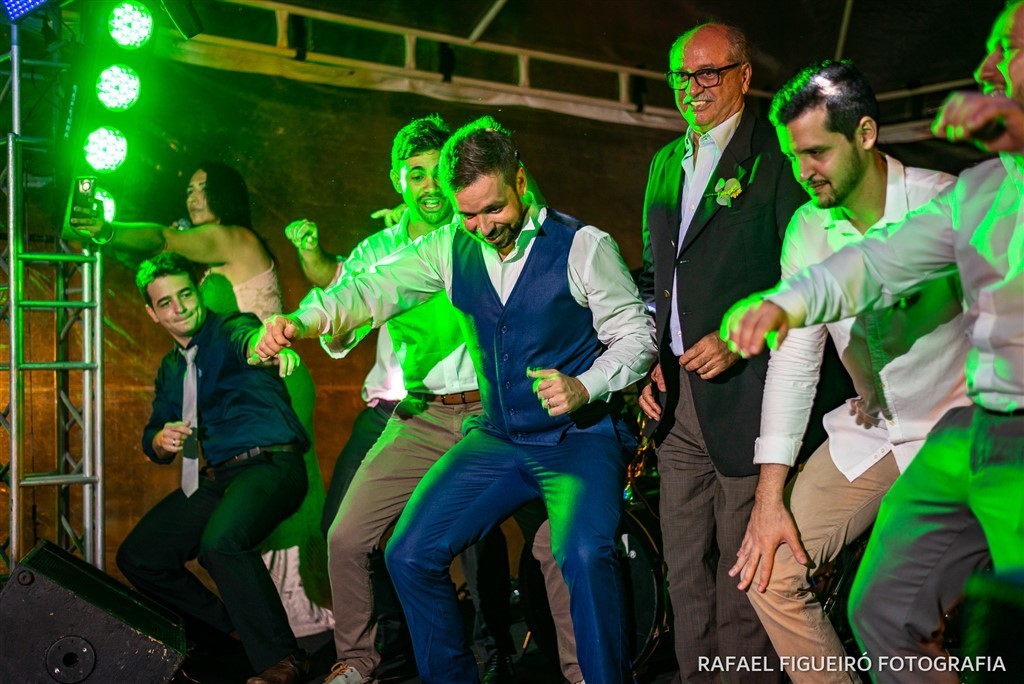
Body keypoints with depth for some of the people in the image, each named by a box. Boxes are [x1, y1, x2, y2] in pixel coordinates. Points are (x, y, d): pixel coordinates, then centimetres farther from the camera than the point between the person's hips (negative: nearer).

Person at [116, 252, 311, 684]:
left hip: (271, 464, -8)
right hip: (217, 477, 8)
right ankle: (230, 632, 16)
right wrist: (161, 441, -5)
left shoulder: (228, 331, -4)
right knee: (137, 557, 3)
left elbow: (248, 337, -30)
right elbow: (154, 438, 22)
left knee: (219, 540, -34)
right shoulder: (171, 369, 18)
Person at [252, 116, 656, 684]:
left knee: (584, 554, -32)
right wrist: (302, 322, -22)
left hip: (580, 439, -5)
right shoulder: (451, 248, 5)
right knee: (409, 556, -4)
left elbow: (637, 335, -4)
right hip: (497, 439, 5)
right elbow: (377, 289, -3)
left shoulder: (583, 245, -7)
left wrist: (584, 387, -22)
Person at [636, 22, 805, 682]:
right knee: (685, 569, 13)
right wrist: (652, 360, 12)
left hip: (743, 393, -7)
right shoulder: (666, 163, 18)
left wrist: (739, 338, -18)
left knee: (742, 573, -1)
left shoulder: (774, 156, -5)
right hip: (677, 392, 7)